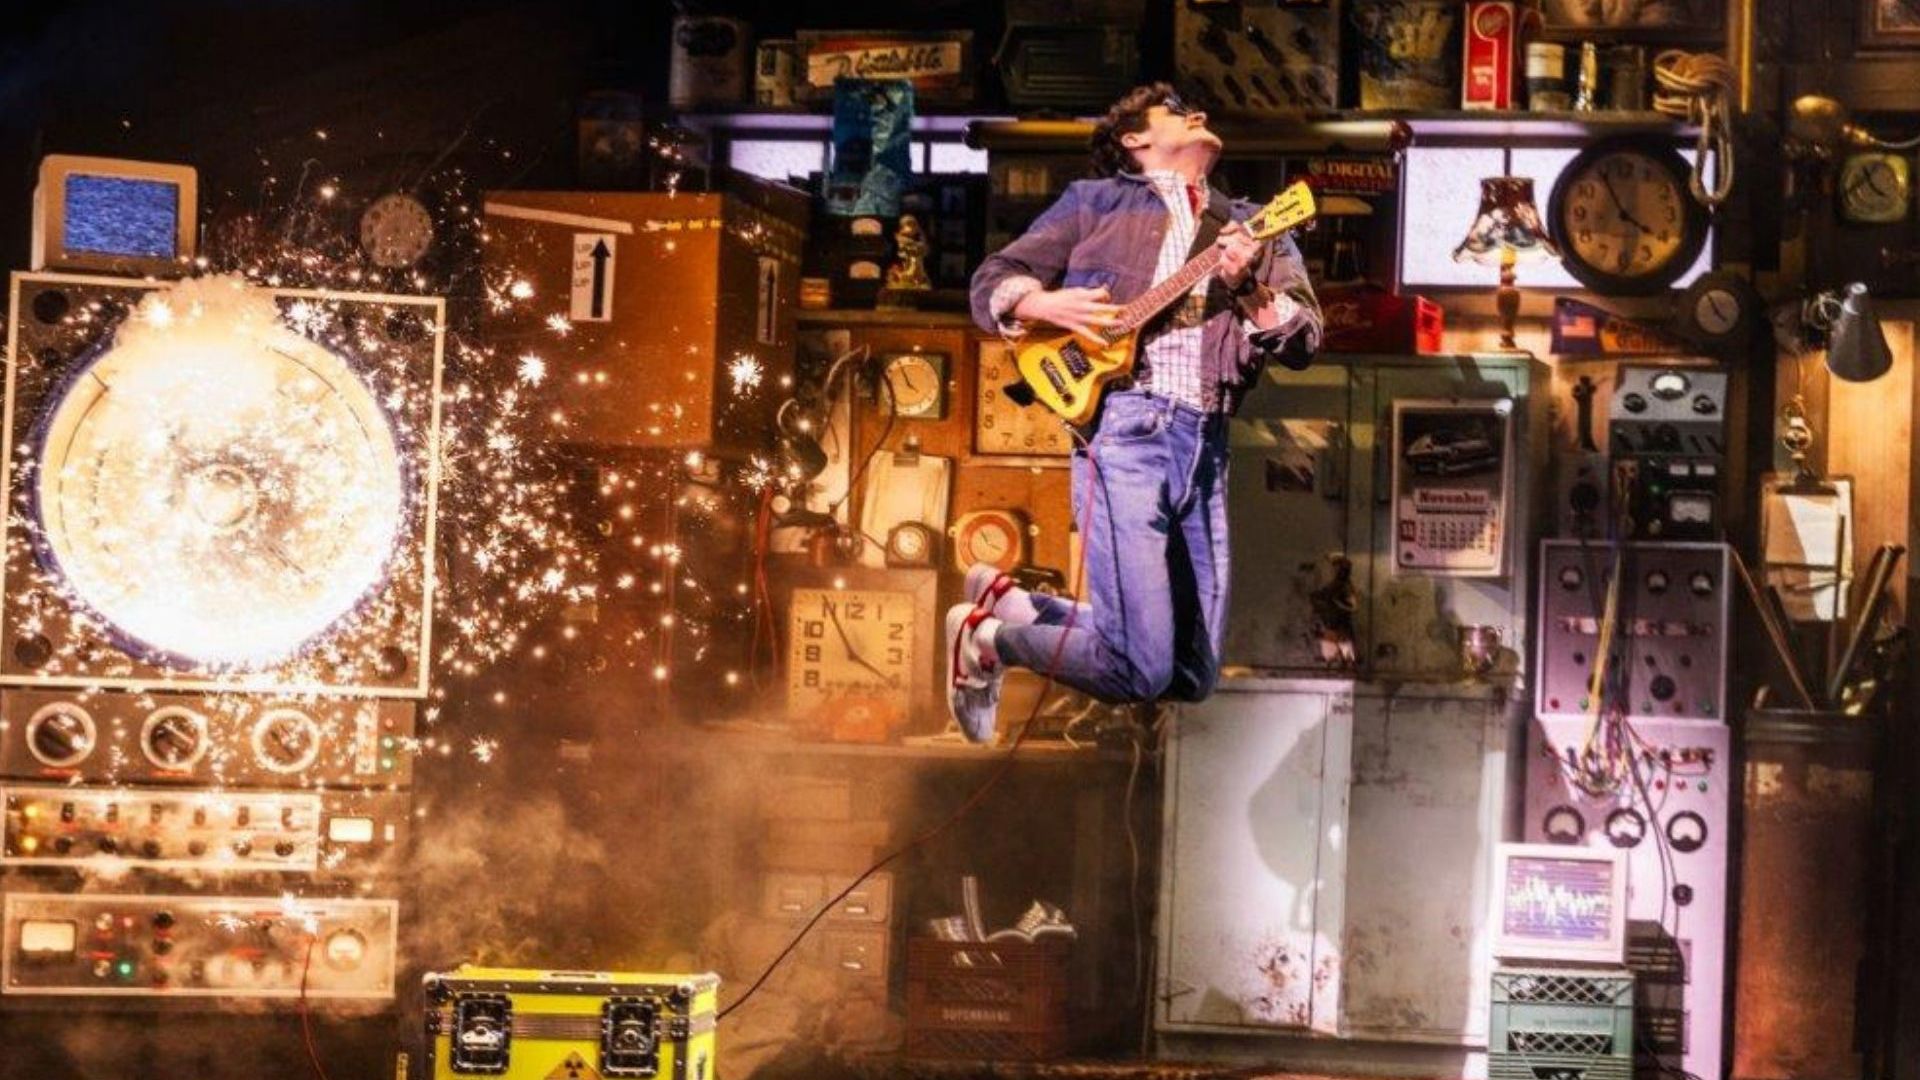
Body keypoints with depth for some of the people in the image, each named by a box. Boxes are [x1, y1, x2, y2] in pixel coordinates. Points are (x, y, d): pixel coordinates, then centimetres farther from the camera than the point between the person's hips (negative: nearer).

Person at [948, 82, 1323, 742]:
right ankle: (985, 639, 8)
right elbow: (991, 283, 12)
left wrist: (1250, 289, -9)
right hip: (1124, 430, -5)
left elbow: (1305, 340, 10)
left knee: (1192, 678, 6)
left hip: (1208, 445, 5)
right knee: (1139, 669, -17)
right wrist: (1045, 304, -9)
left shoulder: (1251, 229, 22)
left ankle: (1009, 602, 21)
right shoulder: (1097, 202, 14)